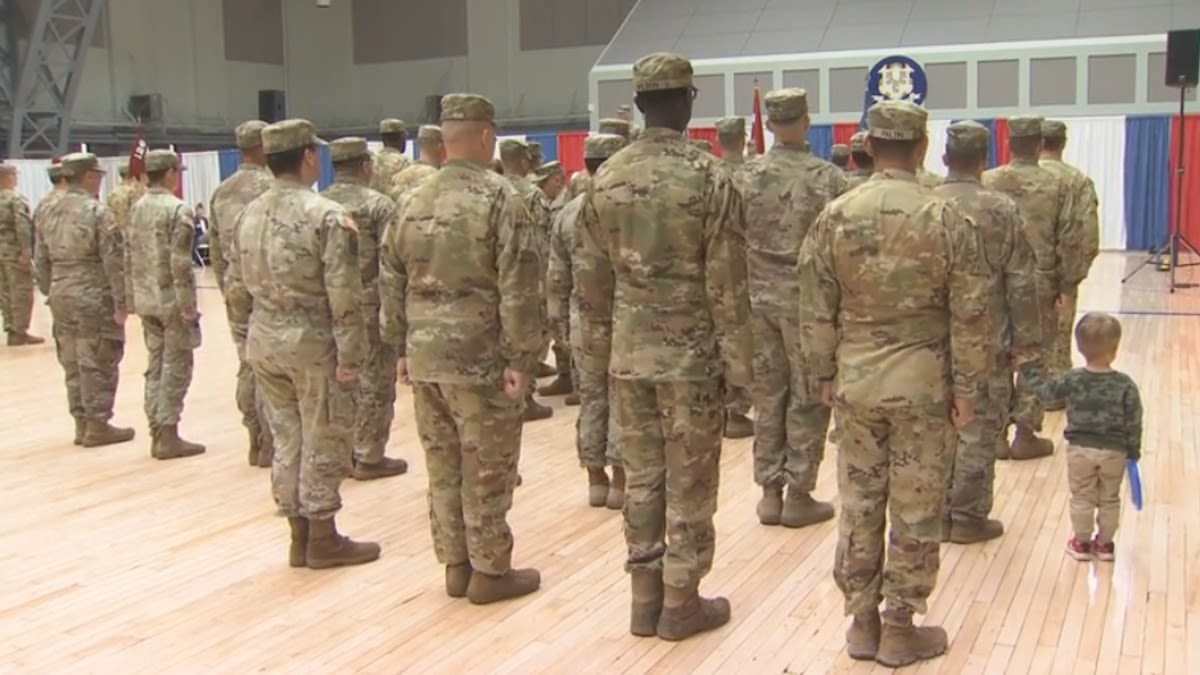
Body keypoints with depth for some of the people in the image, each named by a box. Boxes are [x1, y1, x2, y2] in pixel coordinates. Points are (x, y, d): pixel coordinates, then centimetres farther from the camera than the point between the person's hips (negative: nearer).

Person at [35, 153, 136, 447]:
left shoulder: (49, 213, 10)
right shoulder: (98, 212, -13)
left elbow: (41, 261, 14)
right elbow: (114, 262, -16)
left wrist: (50, 292, 22)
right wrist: (121, 301, -12)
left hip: (62, 297, 7)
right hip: (95, 298, -7)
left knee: (73, 362, 13)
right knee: (98, 364, 0)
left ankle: (82, 423, 19)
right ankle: (97, 425, 5)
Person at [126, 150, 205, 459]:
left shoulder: (137, 208, 9)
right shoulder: (178, 210, -14)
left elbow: (130, 256, 12)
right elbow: (180, 263, -19)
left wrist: (133, 296, 17)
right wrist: (188, 304, -16)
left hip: (146, 299, 8)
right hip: (171, 299, -7)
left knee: (155, 364, 12)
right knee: (176, 367, 0)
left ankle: (157, 433, 16)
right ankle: (168, 436, 2)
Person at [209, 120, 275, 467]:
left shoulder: (221, 191, 12)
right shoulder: (270, 186, -11)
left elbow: (215, 247, 15)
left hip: (235, 288, 7)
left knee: (248, 366, 12)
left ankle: (254, 442, 18)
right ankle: (269, 444, 2)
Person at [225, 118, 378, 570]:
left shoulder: (248, 215, 7)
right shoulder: (327, 215, -13)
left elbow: (236, 288, 12)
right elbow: (343, 296, -17)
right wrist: (350, 355, -14)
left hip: (264, 343, 7)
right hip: (312, 342, -7)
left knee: (286, 439, 14)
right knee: (324, 441, 5)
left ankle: (299, 536, 23)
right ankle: (323, 539, 14)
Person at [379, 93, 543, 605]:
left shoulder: (414, 202, 10)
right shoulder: (499, 198, -10)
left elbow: (393, 283, 13)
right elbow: (518, 288, -16)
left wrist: (401, 347, 18)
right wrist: (520, 357, -12)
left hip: (425, 356, 6)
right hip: (479, 358, -6)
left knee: (443, 465, 13)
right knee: (486, 468, 4)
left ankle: (456, 565, 23)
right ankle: (489, 571, 13)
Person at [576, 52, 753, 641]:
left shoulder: (606, 180, 2)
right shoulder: (710, 178, -11)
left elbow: (590, 278, 6)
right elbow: (727, 284, -12)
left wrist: (596, 353, 14)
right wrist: (737, 362, -5)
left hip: (628, 353, 4)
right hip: (691, 355, -4)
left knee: (641, 478, 12)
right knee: (689, 483, 6)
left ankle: (645, 598, 21)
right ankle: (680, 602, 15)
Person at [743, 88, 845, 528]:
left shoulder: (745, 177, 0)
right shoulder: (828, 178, -9)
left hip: (758, 296, 3)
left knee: (768, 395, 11)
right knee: (808, 398, 6)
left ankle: (770, 492, 15)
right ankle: (799, 495, 11)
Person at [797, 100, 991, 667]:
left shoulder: (835, 217, -3)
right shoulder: (948, 220, -9)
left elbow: (816, 308, 1)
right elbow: (969, 317, -7)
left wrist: (825, 373, 11)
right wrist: (966, 388, 1)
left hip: (855, 379, 2)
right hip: (924, 382, -2)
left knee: (859, 504, 12)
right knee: (915, 508, 9)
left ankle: (862, 622, 22)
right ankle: (899, 629, 18)